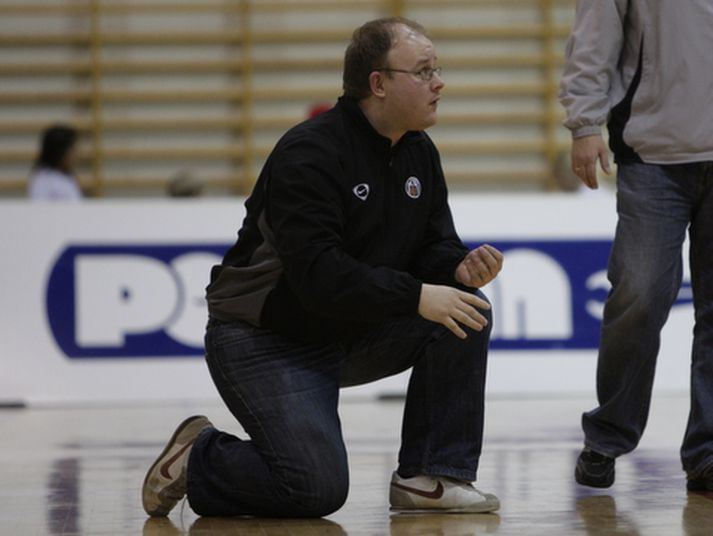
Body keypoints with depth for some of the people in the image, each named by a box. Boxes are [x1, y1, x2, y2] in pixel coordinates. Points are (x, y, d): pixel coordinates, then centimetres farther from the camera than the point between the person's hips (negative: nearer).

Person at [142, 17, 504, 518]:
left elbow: (433, 246, 7)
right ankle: (196, 459, 6)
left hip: (353, 333, 8)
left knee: (468, 310, -11)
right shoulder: (310, 153, -22)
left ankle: (430, 476, -4)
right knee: (318, 489, -22)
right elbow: (317, 274, -31)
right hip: (264, 340, -8)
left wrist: (460, 270, -17)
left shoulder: (420, 154, 4)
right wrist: (415, 296, -33)